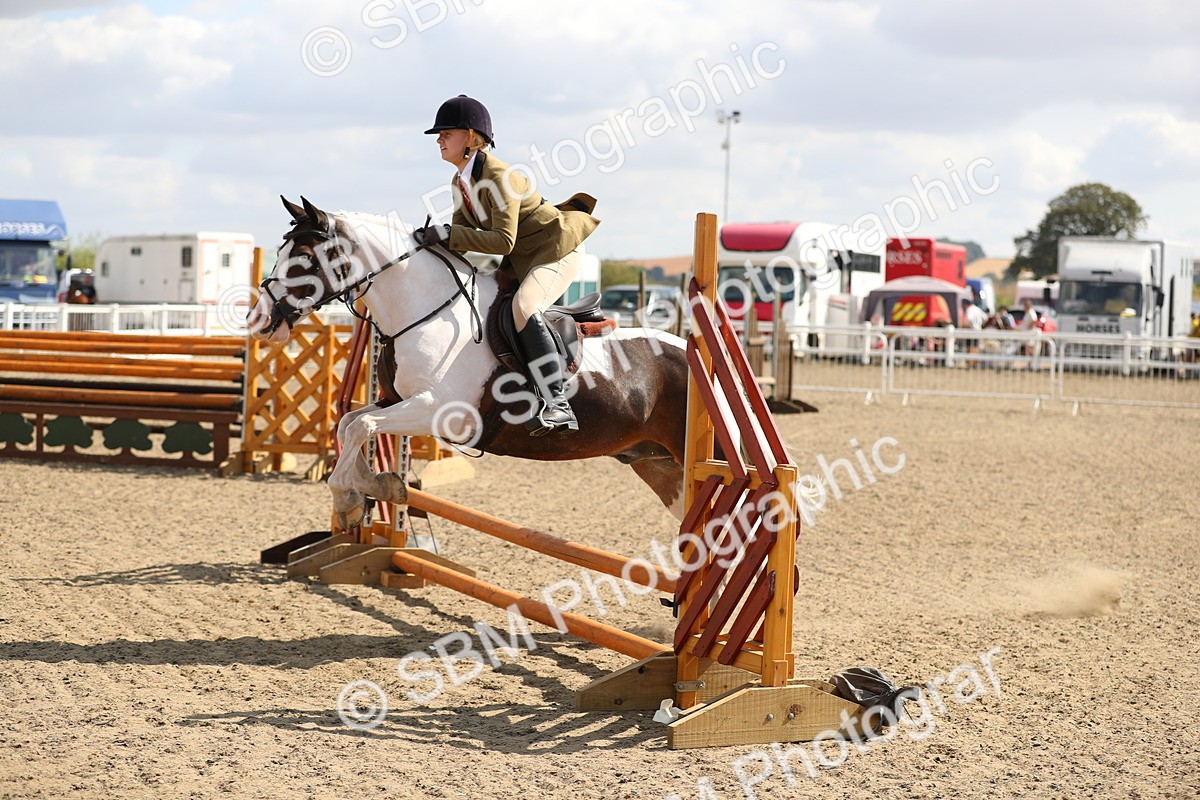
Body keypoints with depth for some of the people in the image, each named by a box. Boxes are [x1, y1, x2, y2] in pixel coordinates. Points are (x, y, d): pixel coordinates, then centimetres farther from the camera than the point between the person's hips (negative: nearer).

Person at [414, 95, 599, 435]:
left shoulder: (498, 176, -23)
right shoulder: (459, 182, 6)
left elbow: (503, 240, -29)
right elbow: (463, 232, 7)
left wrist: (449, 234, -32)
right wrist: (436, 238, -13)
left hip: (556, 251, -11)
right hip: (521, 260, 11)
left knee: (523, 306, -35)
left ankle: (556, 403, -41)